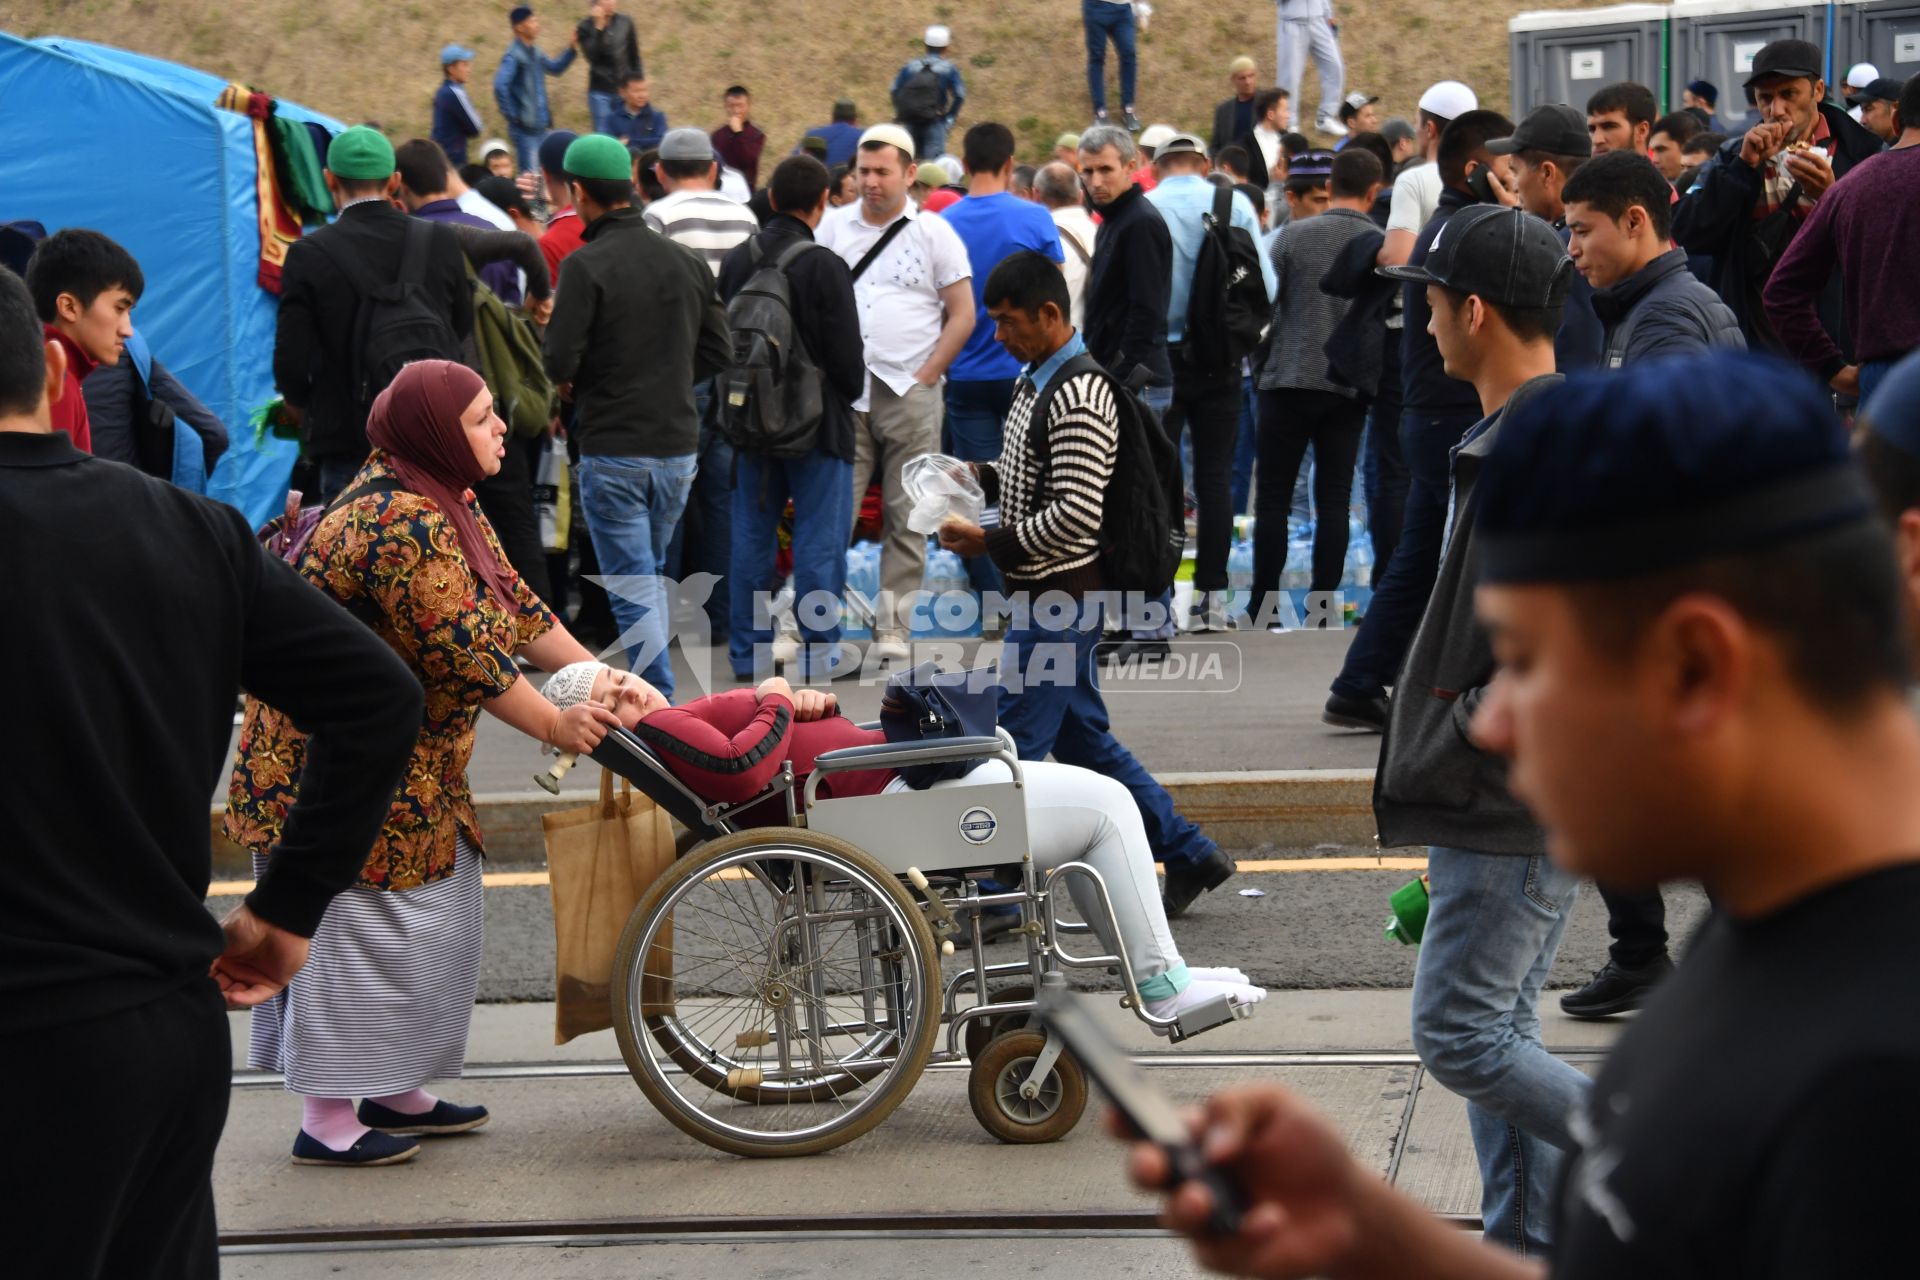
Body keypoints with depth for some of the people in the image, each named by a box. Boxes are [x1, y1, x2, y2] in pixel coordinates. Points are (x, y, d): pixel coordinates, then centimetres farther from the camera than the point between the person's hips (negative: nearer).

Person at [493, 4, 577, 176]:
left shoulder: (535, 52, 10)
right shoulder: (514, 55, -17)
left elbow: (555, 69, 27)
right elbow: (500, 85, -29)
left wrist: (572, 49, 15)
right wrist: (512, 115, -22)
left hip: (540, 126, 9)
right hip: (525, 128, -9)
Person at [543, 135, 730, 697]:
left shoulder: (585, 266, -13)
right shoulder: (687, 263, 6)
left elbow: (560, 363, -16)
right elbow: (718, 350, 9)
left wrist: (564, 377, 6)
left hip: (612, 449, -6)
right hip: (679, 446, 6)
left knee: (633, 589, -2)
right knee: (650, 575, 21)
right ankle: (652, 687, 25)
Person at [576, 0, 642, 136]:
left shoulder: (625, 23, 3)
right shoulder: (585, 27, -4)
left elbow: (635, 58, 10)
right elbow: (592, 56, -19)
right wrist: (599, 28, -25)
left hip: (625, 91, 2)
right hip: (600, 92, -2)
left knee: (625, 139, 2)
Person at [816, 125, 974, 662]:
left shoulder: (933, 233, 4)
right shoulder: (833, 226, 10)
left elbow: (962, 314, 3)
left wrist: (926, 376, -5)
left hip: (910, 396, -1)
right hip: (843, 394, 1)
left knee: (906, 518, 2)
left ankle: (892, 628, 8)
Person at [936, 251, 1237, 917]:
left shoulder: (1079, 396, -19)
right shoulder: (1038, 380, 12)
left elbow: (1076, 515, -24)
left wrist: (991, 542, -20)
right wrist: (983, 475, 7)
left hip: (1062, 596, -10)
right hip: (1051, 593, 10)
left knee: (1014, 740, -5)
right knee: (1083, 737, 15)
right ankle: (1187, 854, 21)